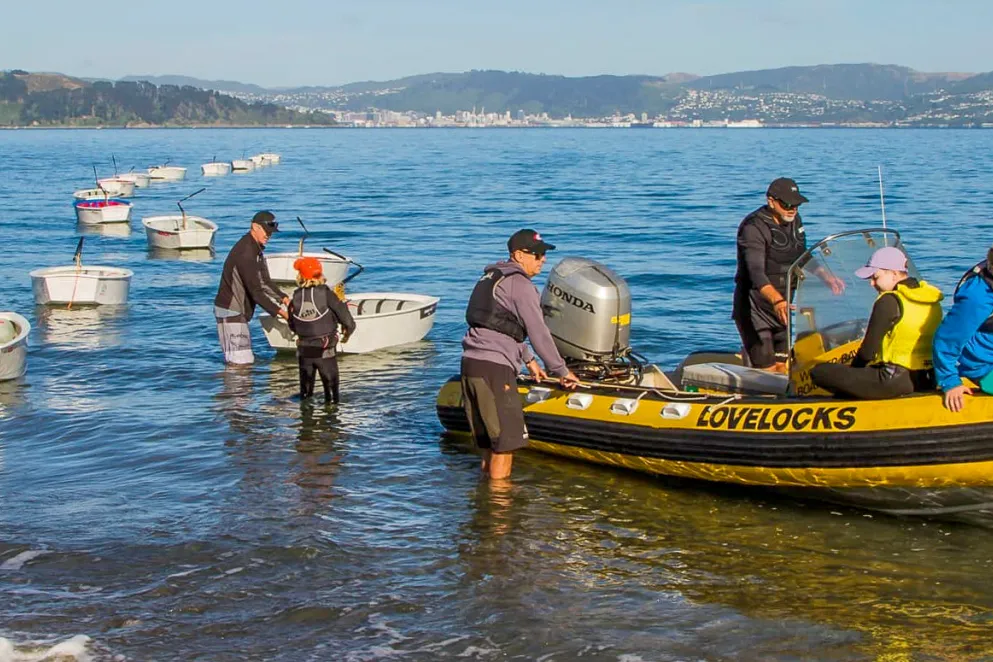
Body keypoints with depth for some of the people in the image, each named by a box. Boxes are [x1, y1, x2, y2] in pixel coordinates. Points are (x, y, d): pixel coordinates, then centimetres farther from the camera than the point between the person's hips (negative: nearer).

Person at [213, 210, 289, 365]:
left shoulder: (256, 249, 11)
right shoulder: (245, 253, -22)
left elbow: (264, 282, 16)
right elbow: (255, 291, -24)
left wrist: (283, 299, 3)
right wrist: (279, 312, -22)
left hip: (240, 311, 11)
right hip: (230, 312, -11)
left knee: (246, 359, 15)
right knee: (240, 363, -13)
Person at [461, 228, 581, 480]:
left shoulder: (491, 277, 22)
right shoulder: (520, 284, -8)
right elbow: (539, 333, -7)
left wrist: (528, 360, 36)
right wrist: (561, 371, 3)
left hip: (470, 362, 9)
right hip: (494, 367, -9)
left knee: (488, 436, 18)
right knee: (506, 438, -4)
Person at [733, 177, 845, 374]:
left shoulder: (794, 220, 8)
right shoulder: (754, 227, -18)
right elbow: (756, 273, -32)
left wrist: (826, 276, 24)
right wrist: (777, 301, -45)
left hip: (784, 304, 7)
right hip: (755, 309, -7)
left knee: (783, 368, 6)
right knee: (766, 370, -9)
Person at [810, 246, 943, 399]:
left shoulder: (889, 301, -14)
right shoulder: (932, 300, 10)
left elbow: (868, 351, -12)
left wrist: (852, 368, 8)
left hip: (895, 382, -9)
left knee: (820, 371, -6)